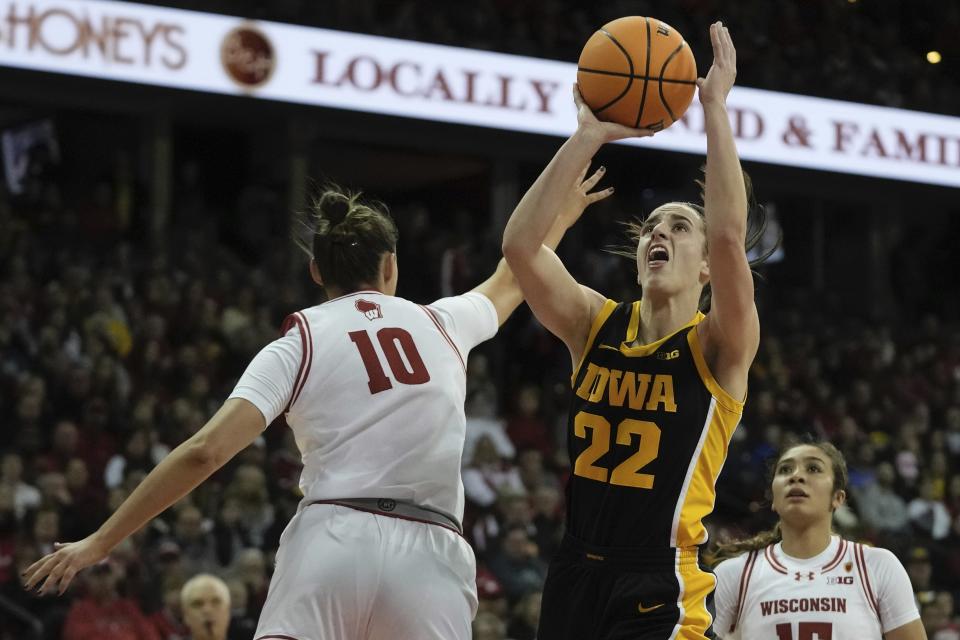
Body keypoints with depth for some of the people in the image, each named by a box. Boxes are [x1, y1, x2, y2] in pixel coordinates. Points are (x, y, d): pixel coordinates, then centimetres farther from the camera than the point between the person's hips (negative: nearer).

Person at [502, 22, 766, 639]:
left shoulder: (717, 349, -4)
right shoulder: (596, 326, 8)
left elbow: (730, 236, -21)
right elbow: (520, 245, -7)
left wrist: (716, 106, -19)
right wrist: (589, 136, -11)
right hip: (574, 580, 5)